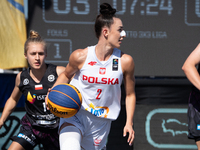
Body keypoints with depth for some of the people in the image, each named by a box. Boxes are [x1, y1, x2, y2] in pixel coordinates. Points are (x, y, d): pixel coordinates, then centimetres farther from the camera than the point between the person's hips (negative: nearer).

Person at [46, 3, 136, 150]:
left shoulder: (125, 61, -7)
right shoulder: (80, 56, -10)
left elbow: (130, 94, 7)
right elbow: (66, 75, 12)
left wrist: (129, 123, 2)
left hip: (100, 124, 3)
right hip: (74, 117, -3)